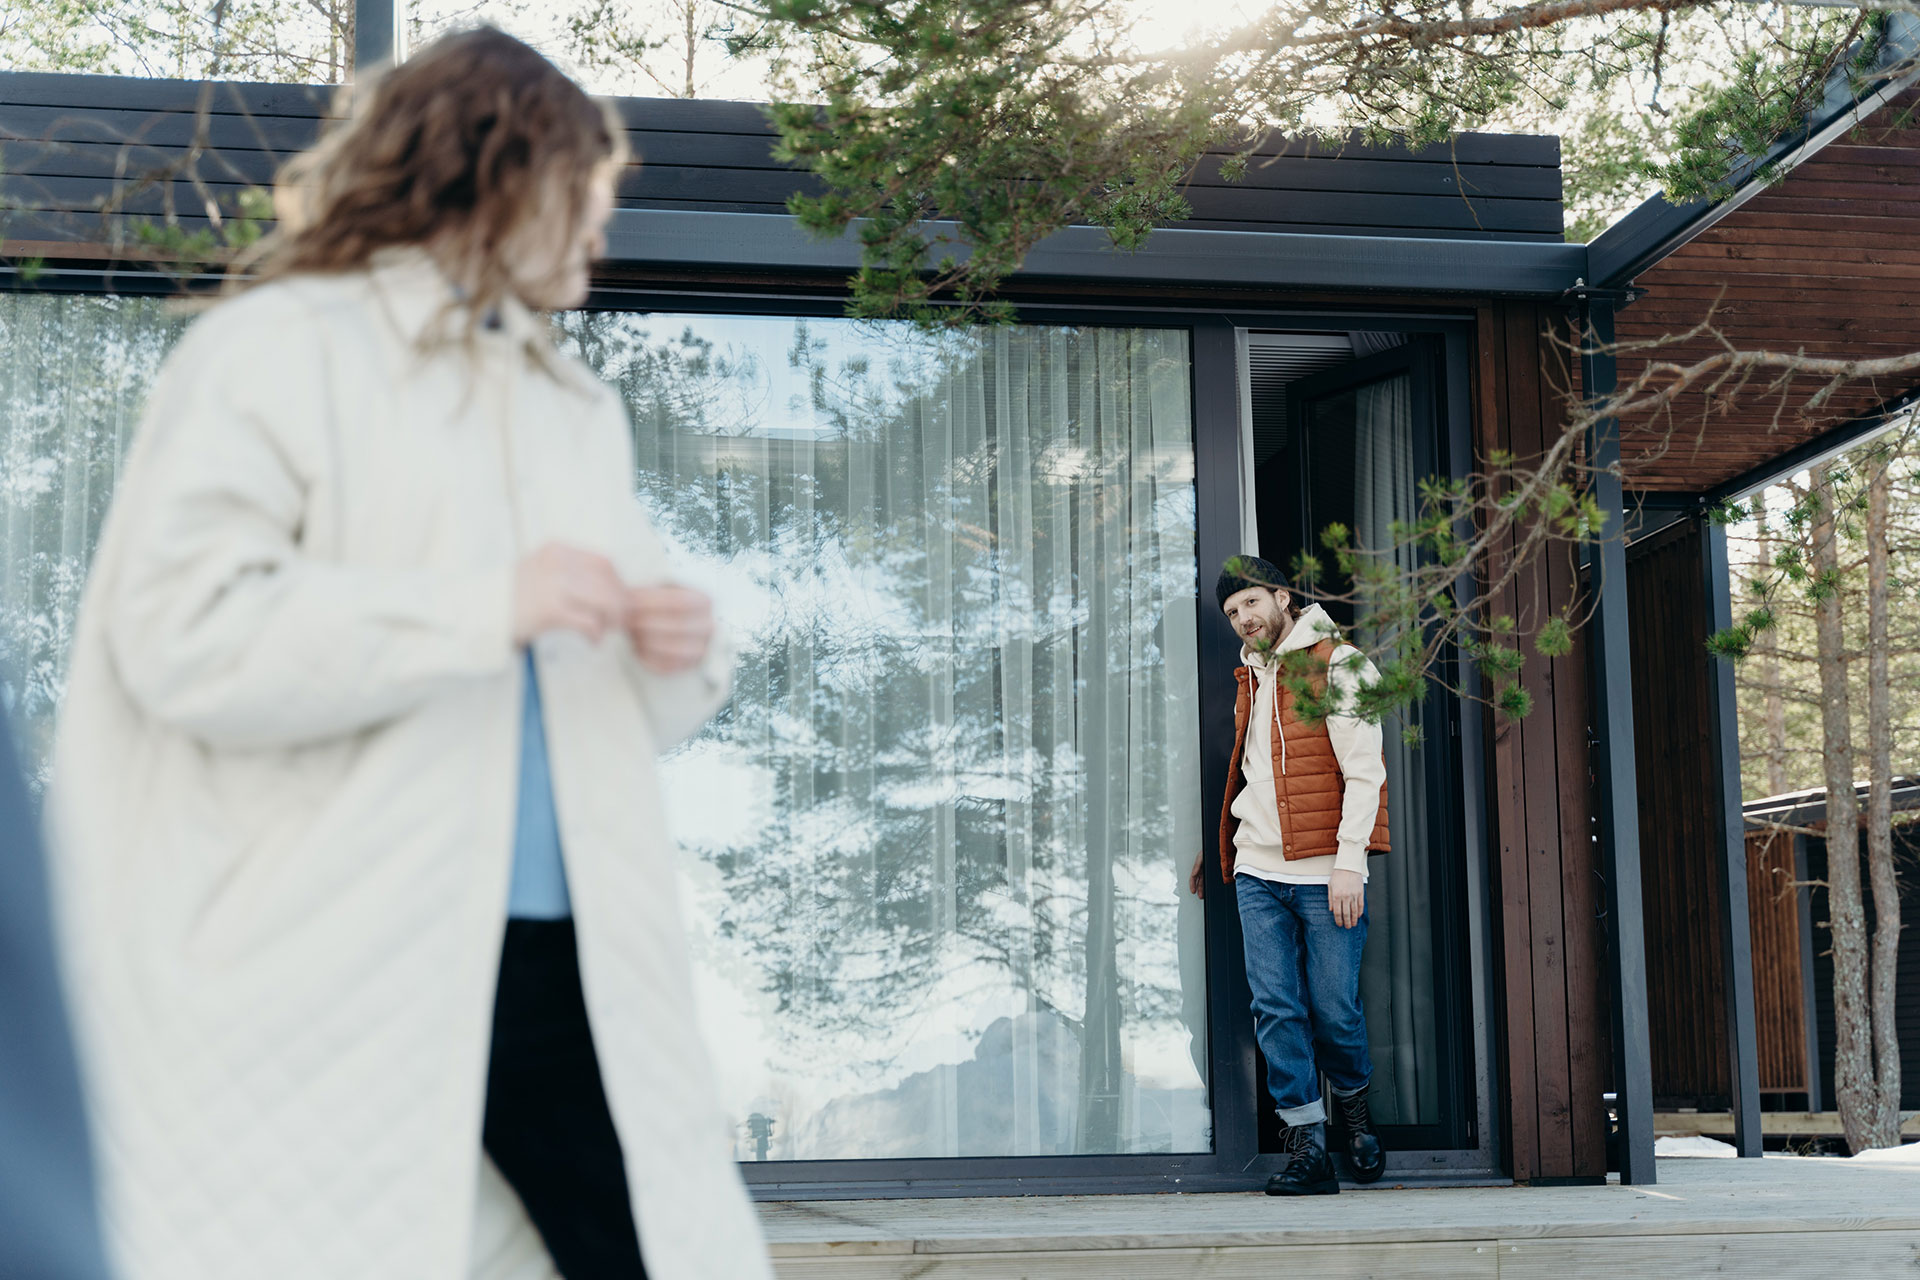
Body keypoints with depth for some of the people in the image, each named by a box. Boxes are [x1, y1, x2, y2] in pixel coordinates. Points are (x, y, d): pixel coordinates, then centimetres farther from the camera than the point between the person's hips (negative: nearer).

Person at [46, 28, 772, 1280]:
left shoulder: (578, 406, 21)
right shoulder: (281, 351, -1)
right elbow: (182, 630, -14)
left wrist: (677, 659, 1)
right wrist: (486, 608, -19)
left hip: (569, 948, 6)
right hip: (342, 980, -6)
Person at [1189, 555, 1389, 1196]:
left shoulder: (1337, 665, -4)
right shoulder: (1251, 675, 17)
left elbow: (1363, 770, -10)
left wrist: (1349, 860, -17)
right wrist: (1216, 844, 26)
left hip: (1324, 873, -5)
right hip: (1258, 872, 6)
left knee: (1334, 1009, 1)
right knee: (1276, 1009, -2)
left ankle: (1353, 1106, 29)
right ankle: (1307, 1150, 3)